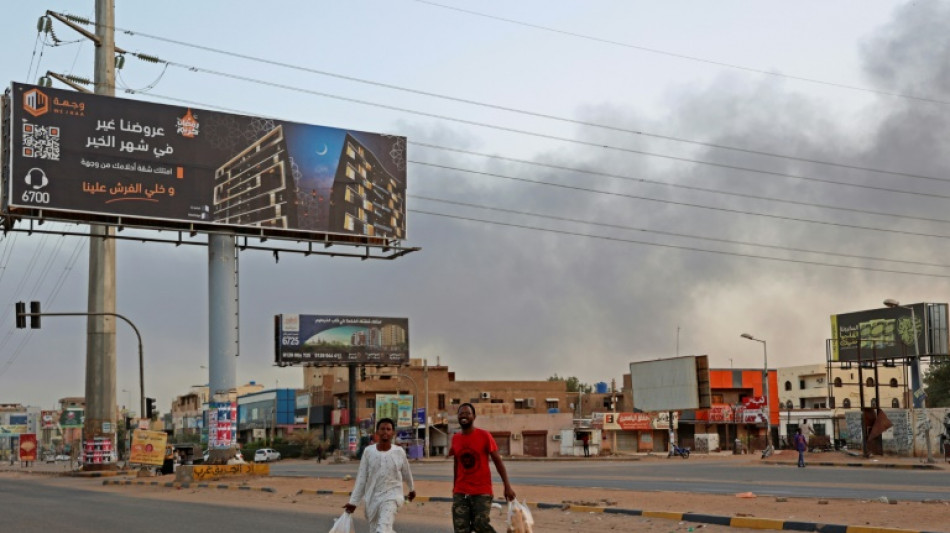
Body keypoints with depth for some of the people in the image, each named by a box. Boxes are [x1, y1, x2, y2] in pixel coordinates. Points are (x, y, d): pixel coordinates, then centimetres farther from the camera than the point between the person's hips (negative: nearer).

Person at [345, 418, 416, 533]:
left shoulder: (399, 452, -6)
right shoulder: (368, 451, -5)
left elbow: (406, 473, 13)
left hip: (391, 496, -3)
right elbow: (361, 478, 0)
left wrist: (412, 488, 28)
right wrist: (354, 501, -1)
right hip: (372, 497, 3)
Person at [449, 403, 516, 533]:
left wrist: (507, 486, -13)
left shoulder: (484, 435, -6)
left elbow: (497, 461, -6)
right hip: (460, 493, 4)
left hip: (482, 491, -4)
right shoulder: (455, 439, 7)